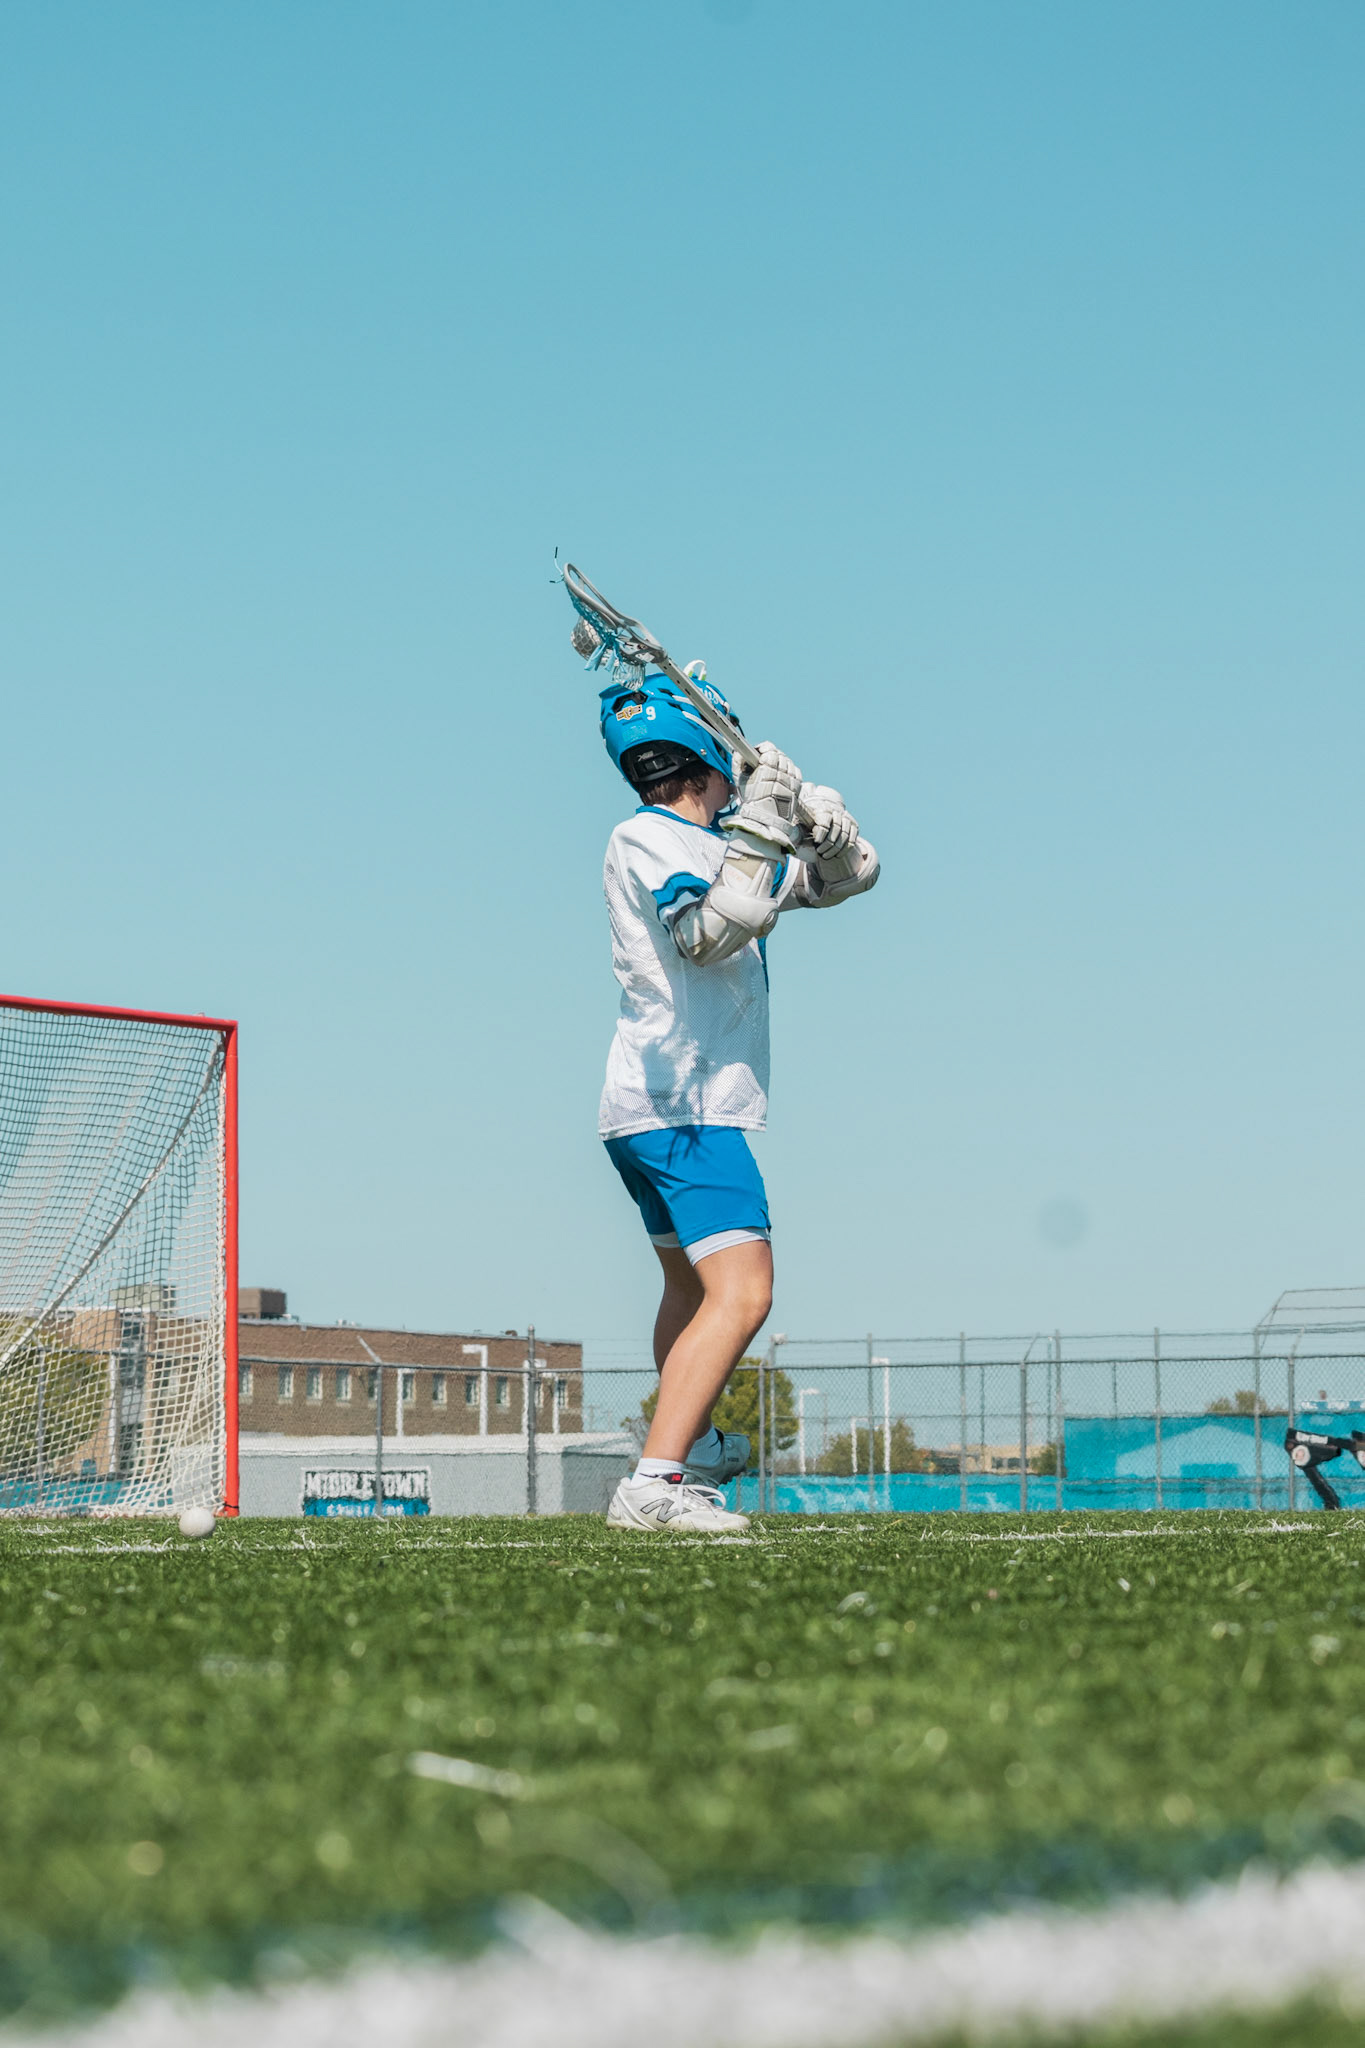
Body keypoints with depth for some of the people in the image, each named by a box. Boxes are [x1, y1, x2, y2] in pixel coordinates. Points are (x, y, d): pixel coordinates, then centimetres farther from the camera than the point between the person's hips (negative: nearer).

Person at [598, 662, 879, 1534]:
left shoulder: (728, 844, 14)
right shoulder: (644, 840, -9)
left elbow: (852, 874, 14)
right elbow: (709, 934, -25)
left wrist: (817, 820, -6)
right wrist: (758, 829, -23)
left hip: (656, 1110, 10)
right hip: (682, 1108, -10)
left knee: (691, 1283, 26)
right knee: (740, 1292, -22)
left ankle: (688, 1446, 44)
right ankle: (655, 1485, -31)